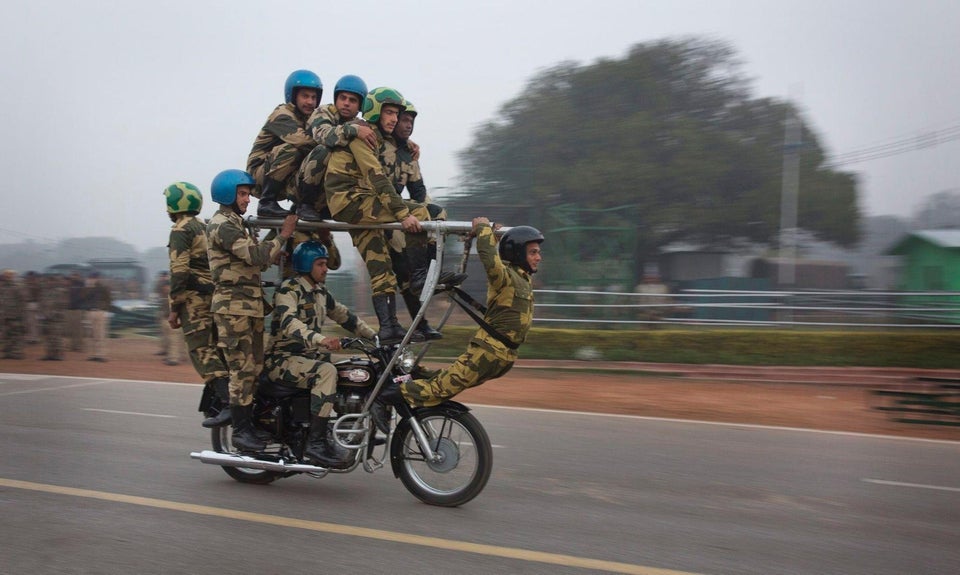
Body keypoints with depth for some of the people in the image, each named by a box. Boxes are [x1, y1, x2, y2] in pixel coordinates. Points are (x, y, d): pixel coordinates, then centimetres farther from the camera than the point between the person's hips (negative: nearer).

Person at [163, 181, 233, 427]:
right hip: (213, 295, 9)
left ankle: (226, 403, -20)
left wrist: (173, 309, -14)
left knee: (202, 351, -11)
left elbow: (179, 271, -15)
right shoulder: (205, 227, 20)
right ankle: (212, 402, 18)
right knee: (212, 349, 13)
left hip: (193, 298, -9)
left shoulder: (181, 230, -7)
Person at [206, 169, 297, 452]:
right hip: (234, 306, -10)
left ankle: (248, 421, 19)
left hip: (251, 306, 10)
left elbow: (259, 258, 18)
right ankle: (240, 431, -4)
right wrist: (283, 235, -15)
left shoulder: (235, 224, 23)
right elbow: (256, 255, -22)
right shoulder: (223, 225, -10)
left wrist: (277, 234, 8)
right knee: (242, 369, -9)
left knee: (254, 366, 12)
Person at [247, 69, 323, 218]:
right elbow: (299, 139, -32)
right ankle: (266, 203, -25)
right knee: (291, 150, -33)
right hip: (261, 172, -6)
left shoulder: (312, 118, 11)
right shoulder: (282, 114, -13)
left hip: (286, 182, 6)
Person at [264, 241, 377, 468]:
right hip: (283, 359, -9)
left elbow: (343, 315, 24)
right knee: (327, 372, -32)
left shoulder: (320, 292, 14)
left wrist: (374, 335, 16)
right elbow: (289, 323, -30)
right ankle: (316, 442, -32)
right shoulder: (288, 289, -12)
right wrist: (320, 339, -46)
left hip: (309, 356, 9)